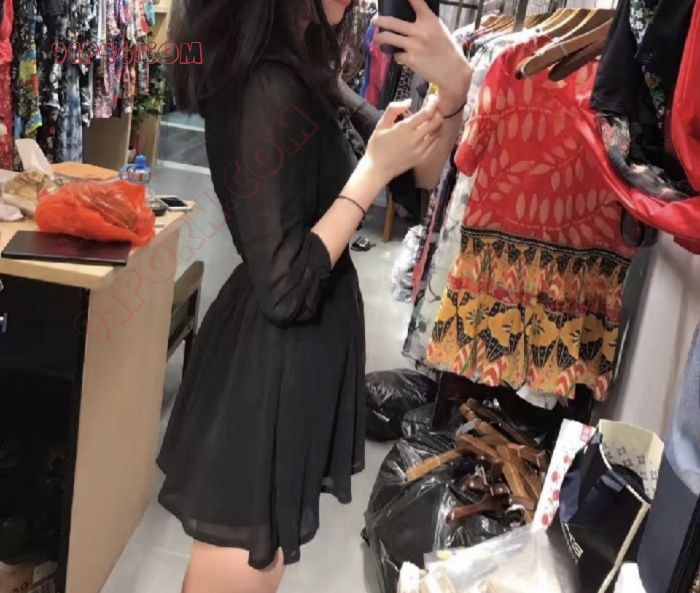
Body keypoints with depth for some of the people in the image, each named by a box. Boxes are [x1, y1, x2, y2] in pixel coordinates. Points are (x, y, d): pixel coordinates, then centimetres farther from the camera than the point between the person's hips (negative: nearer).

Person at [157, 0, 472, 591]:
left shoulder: (305, 70, 5)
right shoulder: (269, 89, -24)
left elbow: (419, 173, 8)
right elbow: (285, 287, -26)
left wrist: (454, 88, -11)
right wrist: (373, 170, -18)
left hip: (295, 356, 9)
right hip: (269, 369, -9)